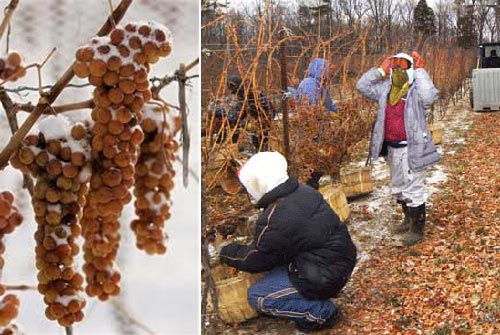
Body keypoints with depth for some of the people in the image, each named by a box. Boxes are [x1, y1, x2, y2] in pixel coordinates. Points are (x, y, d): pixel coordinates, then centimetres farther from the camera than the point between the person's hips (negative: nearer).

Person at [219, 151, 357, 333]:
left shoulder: (274, 222, -25)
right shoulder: (305, 192, -1)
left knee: (256, 296, 0)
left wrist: (227, 253, 11)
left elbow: (255, 260, -7)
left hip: (323, 279, -9)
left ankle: (322, 312, 0)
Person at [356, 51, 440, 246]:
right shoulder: (385, 89, 7)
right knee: (397, 188, 23)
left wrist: (420, 71, -25)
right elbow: (362, 86, 9)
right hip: (391, 148, 8)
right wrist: (380, 70, 2)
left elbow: (429, 97, -35)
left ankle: (417, 229, 14)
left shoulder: (416, 90, -13)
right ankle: (409, 219, 43)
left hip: (411, 148, -8)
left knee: (413, 190, -1)